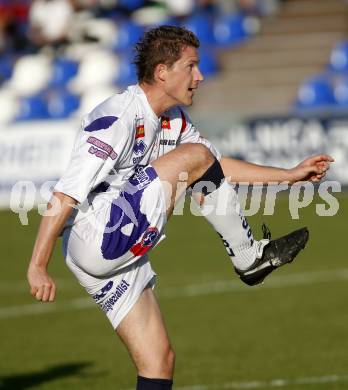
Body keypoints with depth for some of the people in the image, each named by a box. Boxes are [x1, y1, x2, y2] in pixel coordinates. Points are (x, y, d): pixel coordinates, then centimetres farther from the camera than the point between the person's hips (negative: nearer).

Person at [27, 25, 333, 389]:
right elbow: (65, 193, -22)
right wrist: (37, 266, -25)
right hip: (95, 238, -10)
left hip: (122, 257, 10)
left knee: (159, 361, 3)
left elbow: (219, 166, 27)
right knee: (194, 156, -12)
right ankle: (250, 259, 3)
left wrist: (292, 174, 23)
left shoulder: (175, 122, 13)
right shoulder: (119, 117, -18)